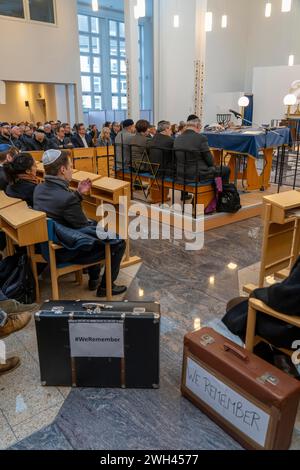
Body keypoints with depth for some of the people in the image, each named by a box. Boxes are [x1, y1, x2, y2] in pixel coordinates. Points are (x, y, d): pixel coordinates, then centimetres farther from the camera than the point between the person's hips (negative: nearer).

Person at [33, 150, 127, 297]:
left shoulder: (39, 189, -5)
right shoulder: (66, 197, -31)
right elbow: (86, 231, -20)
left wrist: (79, 193, 1)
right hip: (68, 252, -9)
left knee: (93, 225, 32)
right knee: (119, 242, 1)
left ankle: (94, 278, 38)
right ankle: (105, 287, 16)